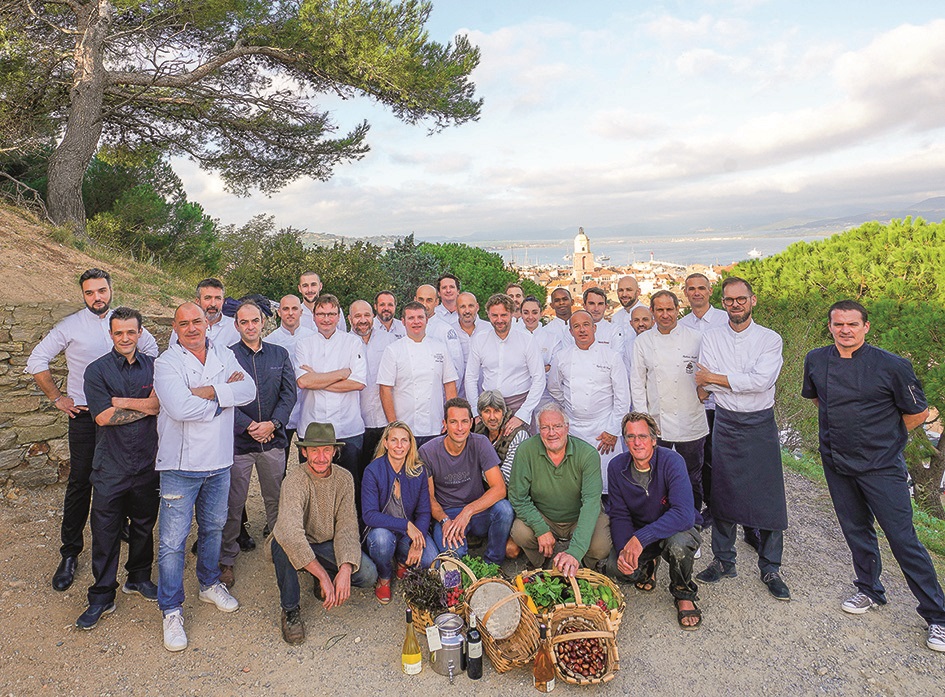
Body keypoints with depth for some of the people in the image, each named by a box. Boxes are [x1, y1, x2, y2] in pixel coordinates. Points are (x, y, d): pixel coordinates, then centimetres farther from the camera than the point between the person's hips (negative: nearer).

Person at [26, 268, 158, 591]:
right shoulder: (71, 326, -4)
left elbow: (150, 347, 18)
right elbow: (36, 360, 1)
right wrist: (57, 397, -3)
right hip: (85, 416, -2)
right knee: (80, 483, 0)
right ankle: (70, 554, 11)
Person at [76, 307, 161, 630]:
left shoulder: (152, 366, 3)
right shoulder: (97, 370, -3)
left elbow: (159, 403, -8)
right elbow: (103, 417, -13)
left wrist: (121, 402, -15)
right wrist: (143, 407, -10)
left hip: (147, 462, 2)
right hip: (110, 466, -2)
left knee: (144, 525, 15)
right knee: (105, 532, 5)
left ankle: (139, 578, 35)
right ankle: (101, 597, 20)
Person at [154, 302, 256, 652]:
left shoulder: (225, 356, 6)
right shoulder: (167, 362, -9)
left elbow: (248, 390, -9)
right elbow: (180, 407, -25)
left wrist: (210, 392, -21)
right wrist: (226, 396, -13)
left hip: (219, 462, 5)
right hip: (181, 465, -4)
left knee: (213, 527, 20)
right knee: (173, 540, -1)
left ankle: (210, 584, 40)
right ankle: (172, 610, 14)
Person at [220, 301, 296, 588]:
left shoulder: (280, 355, 8)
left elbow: (289, 393, 3)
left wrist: (272, 423, -10)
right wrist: (249, 426, -14)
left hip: (273, 439, 3)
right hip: (238, 441, -2)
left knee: (276, 499, 12)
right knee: (233, 504, 4)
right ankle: (226, 559, 18)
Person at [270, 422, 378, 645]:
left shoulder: (344, 478, -10)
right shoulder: (295, 481, -25)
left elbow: (346, 527, -15)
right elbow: (290, 532, -40)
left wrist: (345, 570, -32)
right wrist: (324, 576, -42)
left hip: (328, 544, 3)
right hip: (296, 545, -3)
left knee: (368, 575, -20)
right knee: (282, 544, -37)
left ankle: (323, 585, 13)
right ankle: (290, 609, -12)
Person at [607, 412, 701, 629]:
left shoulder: (672, 461, -23)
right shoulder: (617, 466, -10)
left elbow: (683, 514, -33)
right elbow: (619, 515, -6)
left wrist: (641, 538, -39)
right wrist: (623, 549, -25)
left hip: (675, 529, -3)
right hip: (638, 531, 4)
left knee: (678, 545, -37)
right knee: (615, 567, -21)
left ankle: (684, 595, -3)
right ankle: (649, 564, 17)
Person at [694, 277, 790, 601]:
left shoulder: (770, 339, -2)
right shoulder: (711, 338, 2)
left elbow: (761, 380, -17)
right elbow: (703, 386, -8)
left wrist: (714, 378, -14)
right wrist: (743, 381, -16)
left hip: (761, 424, -1)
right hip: (725, 423, 1)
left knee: (769, 497, 1)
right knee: (723, 492, 7)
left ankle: (770, 568, 17)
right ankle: (723, 560, 22)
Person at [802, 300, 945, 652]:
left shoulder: (892, 366, -14)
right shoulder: (816, 361, -1)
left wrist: (883, 436, 4)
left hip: (881, 467, -4)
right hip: (837, 463, 4)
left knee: (902, 538, -1)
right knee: (856, 531, 17)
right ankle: (869, 591, 38)